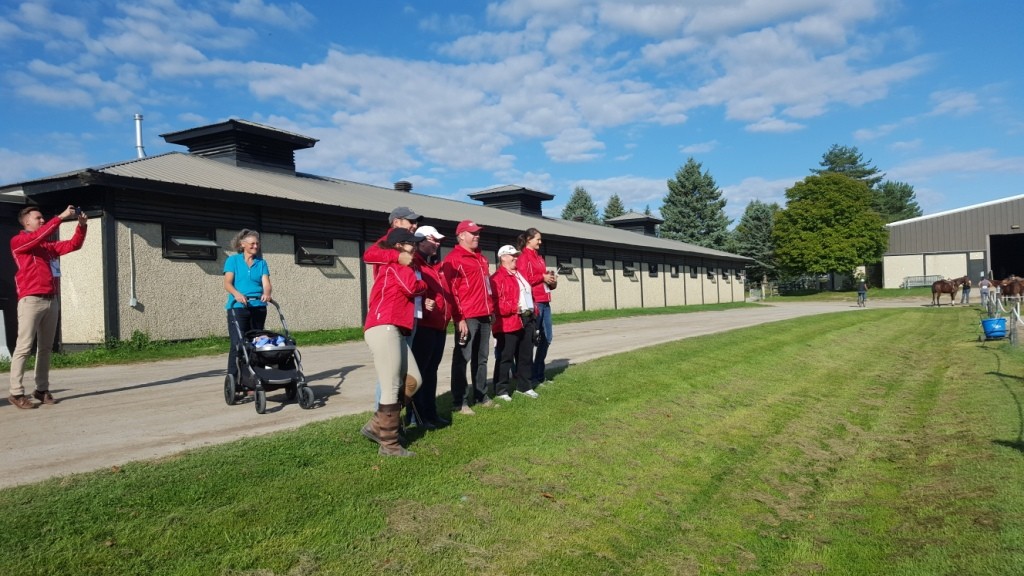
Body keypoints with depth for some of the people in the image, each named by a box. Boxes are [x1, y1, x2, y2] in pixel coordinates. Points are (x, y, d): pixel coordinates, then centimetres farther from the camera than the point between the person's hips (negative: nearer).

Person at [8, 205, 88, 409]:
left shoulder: (49, 245, 21)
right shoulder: (18, 241, 3)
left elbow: (73, 244, 15)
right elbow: (39, 236, -14)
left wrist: (82, 225, 0)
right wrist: (61, 217, -17)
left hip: (52, 300, 6)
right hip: (31, 300, -6)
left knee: (45, 348, 6)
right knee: (24, 347, -8)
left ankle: (42, 389, 10)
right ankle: (16, 393, -6)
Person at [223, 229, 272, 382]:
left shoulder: (261, 263, 12)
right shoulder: (233, 260, 5)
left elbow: (266, 283, -2)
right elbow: (227, 283, -6)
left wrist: (266, 293, -25)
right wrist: (237, 294, -28)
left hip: (258, 308, 3)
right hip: (238, 307, -3)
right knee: (238, 344, -9)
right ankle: (232, 380, -4)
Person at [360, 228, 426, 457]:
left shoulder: (395, 266, 29)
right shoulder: (395, 262, 0)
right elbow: (412, 286, -12)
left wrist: (423, 300, 7)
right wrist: (424, 286, 7)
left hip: (394, 331, 9)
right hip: (384, 329, -9)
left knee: (413, 380, 5)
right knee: (392, 388, -7)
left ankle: (376, 426, 13)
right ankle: (388, 445, 0)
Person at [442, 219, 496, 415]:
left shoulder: (481, 258, 20)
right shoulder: (453, 259, -7)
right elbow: (450, 290, -13)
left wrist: (491, 310, 19)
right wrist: (459, 318, -17)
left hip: (484, 316, 8)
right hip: (467, 317, -8)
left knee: (481, 358, 14)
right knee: (462, 359, -4)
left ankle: (481, 395, 23)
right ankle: (459, 402, 0)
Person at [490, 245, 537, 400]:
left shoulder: (520, 274, 21)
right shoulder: (497, 277, -8)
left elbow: (529, 294, 26)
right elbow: (496, 301, -18)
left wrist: (533, 311, 16)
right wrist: (514, 308, -23)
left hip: (527, 320, 9)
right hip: (509, 322, -9)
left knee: (526, 355, 14)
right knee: (506, 357, -4)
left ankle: (524, 386, 25)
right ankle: (501, 389, 3)